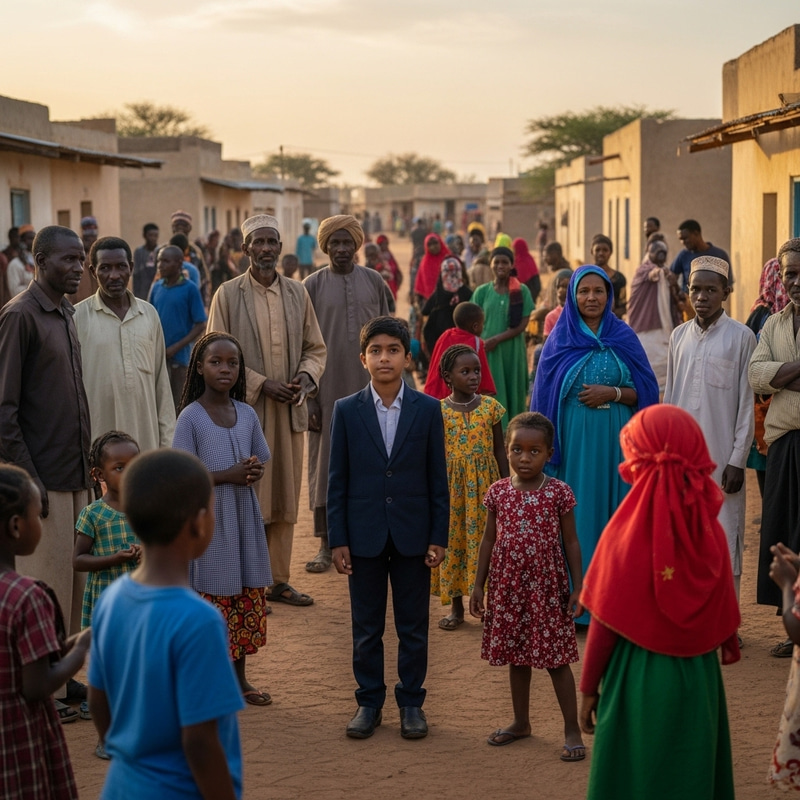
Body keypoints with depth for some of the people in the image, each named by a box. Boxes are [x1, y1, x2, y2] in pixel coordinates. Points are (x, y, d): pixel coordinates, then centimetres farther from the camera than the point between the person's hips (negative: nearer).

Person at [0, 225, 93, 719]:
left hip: (75, 473, 8)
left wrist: (87, 466, 15)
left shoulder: (66, 314, 13)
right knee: (45, 578, -1)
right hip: (43, 475, -8)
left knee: (73, 576, 13)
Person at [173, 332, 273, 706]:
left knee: (248, 597, 10)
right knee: (213, 599, 0)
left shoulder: (247, 414, 5)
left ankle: (239, 676, 24)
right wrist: (227, 475, -20)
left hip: (244, 515, 5)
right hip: (209, 519, -5)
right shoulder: (190, 417, -9)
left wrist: (254, 471, -10)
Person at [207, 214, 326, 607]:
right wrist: (261, 384, -12)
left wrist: (305, 378, -7)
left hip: (290, 411, 4)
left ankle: (279, 579, 20)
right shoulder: (228, 294, -4)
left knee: (285, 500, 9)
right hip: (247, 410, -4)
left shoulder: (297, 292, 8)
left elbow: (316, 348, 13)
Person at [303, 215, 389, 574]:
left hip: (369, 390, 1)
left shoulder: (374, 282, 5)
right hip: (328, 392, -1)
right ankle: (326, 544, 11)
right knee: (325, 464, 3)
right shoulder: (312, 285, 1)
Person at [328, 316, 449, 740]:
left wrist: (438, 537, -2)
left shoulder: (428, 409, -1)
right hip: (364, 535, 0)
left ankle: (411, 702, 22)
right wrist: (337, 539, -3)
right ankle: (369, 702, 23)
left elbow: (438, 478, 1)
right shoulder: (346, 410, -1)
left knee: (413, 627, 8)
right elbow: (337, 480, 1)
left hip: (413, 534, 0)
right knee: (366, 628, 9)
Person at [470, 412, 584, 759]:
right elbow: (489, 540, 7)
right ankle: (521, 722, 29)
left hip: (547, 586, -3)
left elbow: (571, 542, -2)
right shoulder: (498, 492, 1)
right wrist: (478, 585, 6)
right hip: (508, 585, 3)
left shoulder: (558, 492, -7)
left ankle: (572, 729, 8)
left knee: (556, 658, 0)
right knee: (516, 656, 14)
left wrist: (577, 587, -6)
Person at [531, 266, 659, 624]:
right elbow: (544, 395, 4)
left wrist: (613, 393, -12)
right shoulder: (560, 339, 4)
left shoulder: (624, 338, 6)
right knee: (573, 513, 0)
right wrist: (547, 445, -2)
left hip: (615, 439, 1)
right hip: (572, 440, -1)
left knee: (611, 511, 3)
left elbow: (644, 392, 6)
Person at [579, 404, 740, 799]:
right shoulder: (710, 532, -7)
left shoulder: (624, 535, -17)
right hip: (699, 677, 3)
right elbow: (724, 618, 2)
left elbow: (605, 625, -12)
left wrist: (588, 689, -1)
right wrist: (729, 649, 20)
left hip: (638, 679, -3)